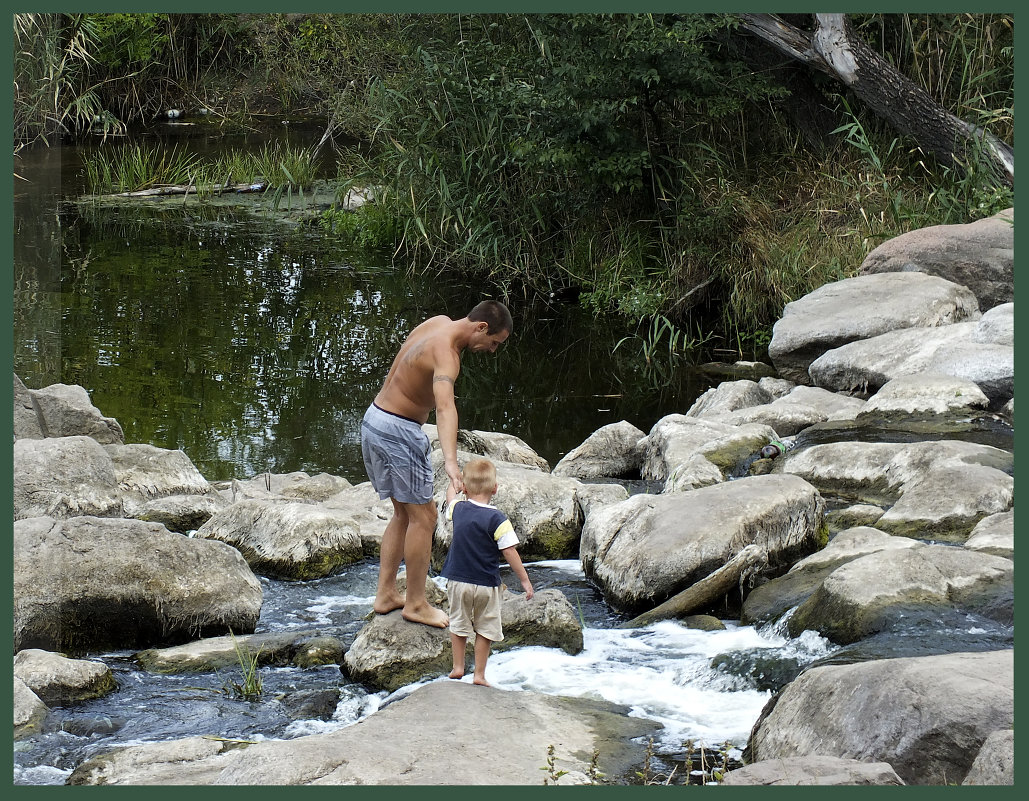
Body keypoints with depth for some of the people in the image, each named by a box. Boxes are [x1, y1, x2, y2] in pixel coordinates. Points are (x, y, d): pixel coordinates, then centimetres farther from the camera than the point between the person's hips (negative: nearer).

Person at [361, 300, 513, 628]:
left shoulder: (439, 323, 3)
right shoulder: (445, 354, -27)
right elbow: (445, 407, -44)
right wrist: (450, 462, -57)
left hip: (374, 419, 10)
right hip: (398, 432, -10)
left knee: (404, 514, 18)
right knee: (423, 516, -2)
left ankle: (385, 594, 20)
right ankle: (416, 604, 5)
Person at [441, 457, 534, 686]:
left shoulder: (458, 509, -3)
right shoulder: (497, 519, -17)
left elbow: (451, 494, 21)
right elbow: (510, 551, -17)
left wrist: (455, 481, 43)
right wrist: (525, 579, -9)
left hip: (457, 580, 4)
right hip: (486, 584, -4)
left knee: (458, 624, 20)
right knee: (485, 629, 9)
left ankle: (458, 667, 25)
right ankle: (479, 674, 11)